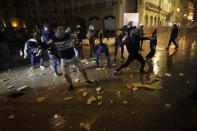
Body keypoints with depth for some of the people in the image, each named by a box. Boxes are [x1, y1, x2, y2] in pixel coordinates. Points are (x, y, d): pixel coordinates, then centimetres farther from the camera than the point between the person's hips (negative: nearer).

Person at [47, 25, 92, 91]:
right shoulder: (54, 39, -8)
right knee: (65, 74, -6)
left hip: (72, 57, 0)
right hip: (64, 59, 1)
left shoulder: (68, 35, -12)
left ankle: (87, 80, 28)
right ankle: (71, 85, 20)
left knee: (82, 69, 2)